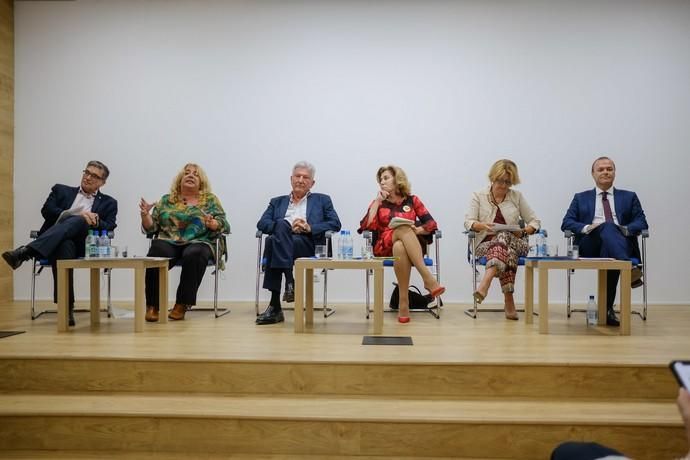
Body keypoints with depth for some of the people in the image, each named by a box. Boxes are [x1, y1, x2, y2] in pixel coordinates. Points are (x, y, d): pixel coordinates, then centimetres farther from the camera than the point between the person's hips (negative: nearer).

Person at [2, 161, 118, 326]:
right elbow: (47, 210, 5)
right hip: (56, 242, 1)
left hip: (84, 246, 0)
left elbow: (109, 228, 7)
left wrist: (96, 221, -16)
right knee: (64, 245, -38)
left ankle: (26, 252, -47)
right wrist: (77, 215, -10)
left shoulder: (108, 202, 22)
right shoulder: (61, 190, 24)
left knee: (77, 222, -34)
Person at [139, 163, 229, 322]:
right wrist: (145, 214, -4)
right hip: (168, 242, 2)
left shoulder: (210, 199, 13)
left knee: (193, 255, -36)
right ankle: (152, 305, -21)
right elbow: (151, 227, 15)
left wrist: (212, 223, -19)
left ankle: (182, 305, -24)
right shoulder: (166, 200, 19)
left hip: (198, 242, -1)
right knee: (157, 253, -32)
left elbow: (223, 225, 2)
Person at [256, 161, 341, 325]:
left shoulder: (322, 200, 24)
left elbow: (335, 224, 9)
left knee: (275, 240, -32)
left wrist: (310, 228, -7)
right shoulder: (277, 202, 29)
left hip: (308, 245, -2)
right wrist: (288, 227, -6)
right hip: (281, 241, 2)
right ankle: (289, 281, -35)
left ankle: (275, 305, -33)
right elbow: (262, 224, 12)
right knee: (281, 225, -33)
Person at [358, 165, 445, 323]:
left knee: (400, 248, -38)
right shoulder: (378, 203, 17)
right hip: (384, 247, 0)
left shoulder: (412, 200, 15)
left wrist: (417, 230, -14)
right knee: (404, 228, -35)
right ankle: (428, 278, -46)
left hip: (411, 244, 0)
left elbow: (431, 224, 5)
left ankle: (403, 301, -40)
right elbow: (367, 226, -1)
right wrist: (377, 201, 2)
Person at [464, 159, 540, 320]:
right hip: (486, 244, 0)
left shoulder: (517, 196, 14)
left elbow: (535, 222, 13)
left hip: (515, 243, 1)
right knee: (506, 251, -37)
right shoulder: (478, 196, 11)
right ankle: (508, 300, -46)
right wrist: (483, 226, -22)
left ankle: (485, 283, -55)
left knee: (503, 237, -37)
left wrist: (523, 231, -10)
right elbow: (469, 222, 0)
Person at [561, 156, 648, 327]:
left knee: (610, 256, -36)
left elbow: (641, 223, 12)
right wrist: (586, 228, -10)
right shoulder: (581, 198, 23)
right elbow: (566, 223, 11)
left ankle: (607, 308, -29)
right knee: (608, 226, -34)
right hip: (590, 245, -1)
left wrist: (626, 229, -11)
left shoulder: (629, 197, 25)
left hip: (621, 243, 1)